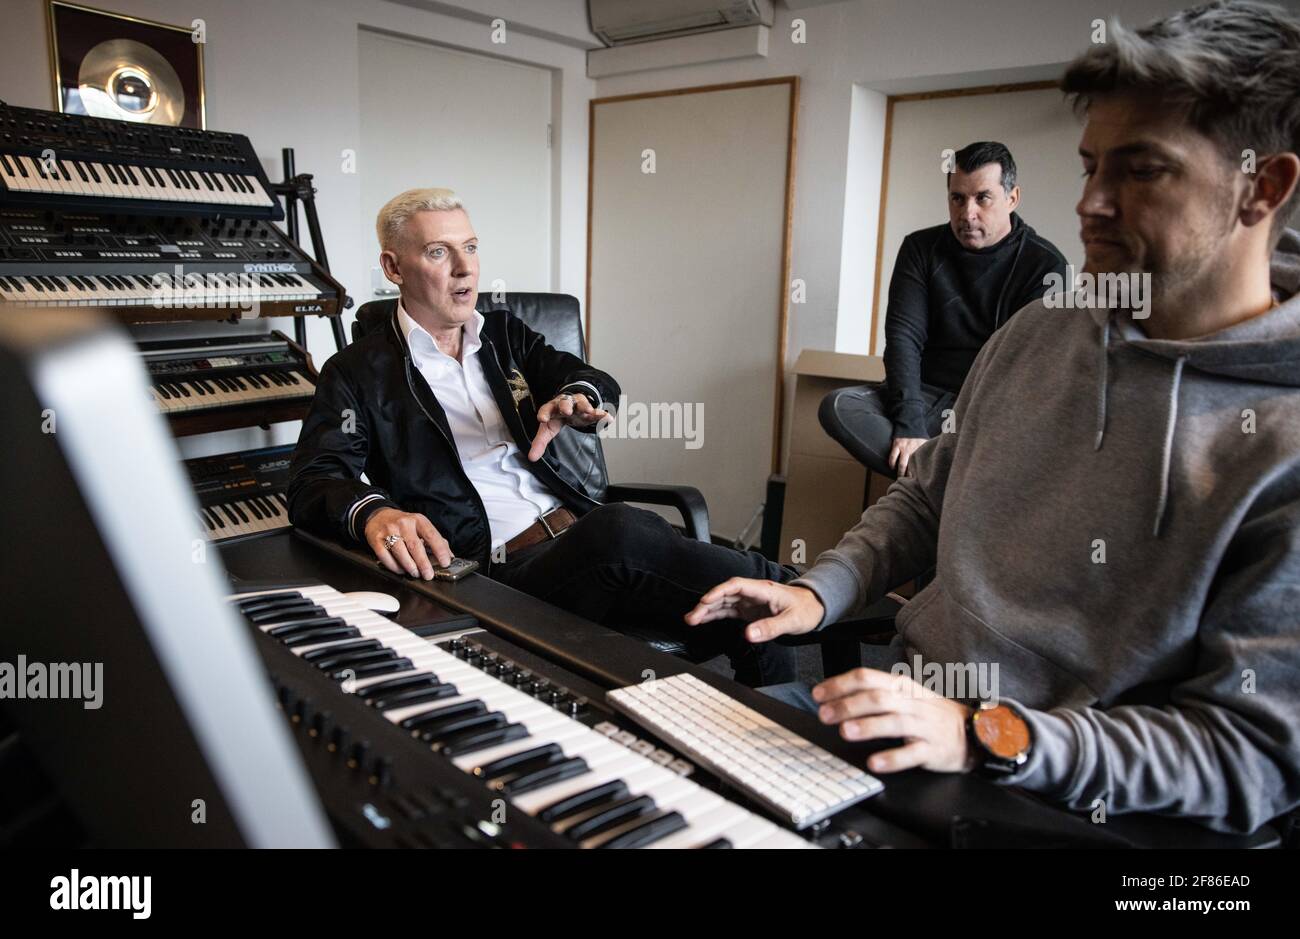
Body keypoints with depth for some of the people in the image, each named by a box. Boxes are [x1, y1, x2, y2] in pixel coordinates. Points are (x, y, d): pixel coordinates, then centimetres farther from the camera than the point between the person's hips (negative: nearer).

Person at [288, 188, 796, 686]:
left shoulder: (504, 334, 20)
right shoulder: (356, 373, 7)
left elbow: (598, 382, 9)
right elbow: (312, 485, -5)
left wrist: (576, 398, -18)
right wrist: (373, 512, -29)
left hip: (578, 530, 5)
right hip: (502, 568, -4)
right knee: (620, 534, -35)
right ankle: (783, 589, -20)